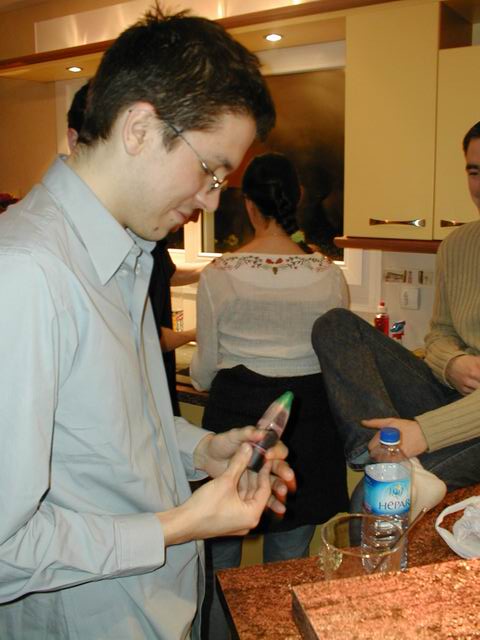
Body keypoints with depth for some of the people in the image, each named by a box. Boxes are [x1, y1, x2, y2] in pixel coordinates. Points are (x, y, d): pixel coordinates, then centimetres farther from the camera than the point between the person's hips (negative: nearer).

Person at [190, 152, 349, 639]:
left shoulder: (218, 275, -9)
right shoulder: (328, 276, -5)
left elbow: (204, 375, -2)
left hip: (234, 418, -1)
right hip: (307, 425, 2)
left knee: (221, 557, 18)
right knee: (289, 564, 17)